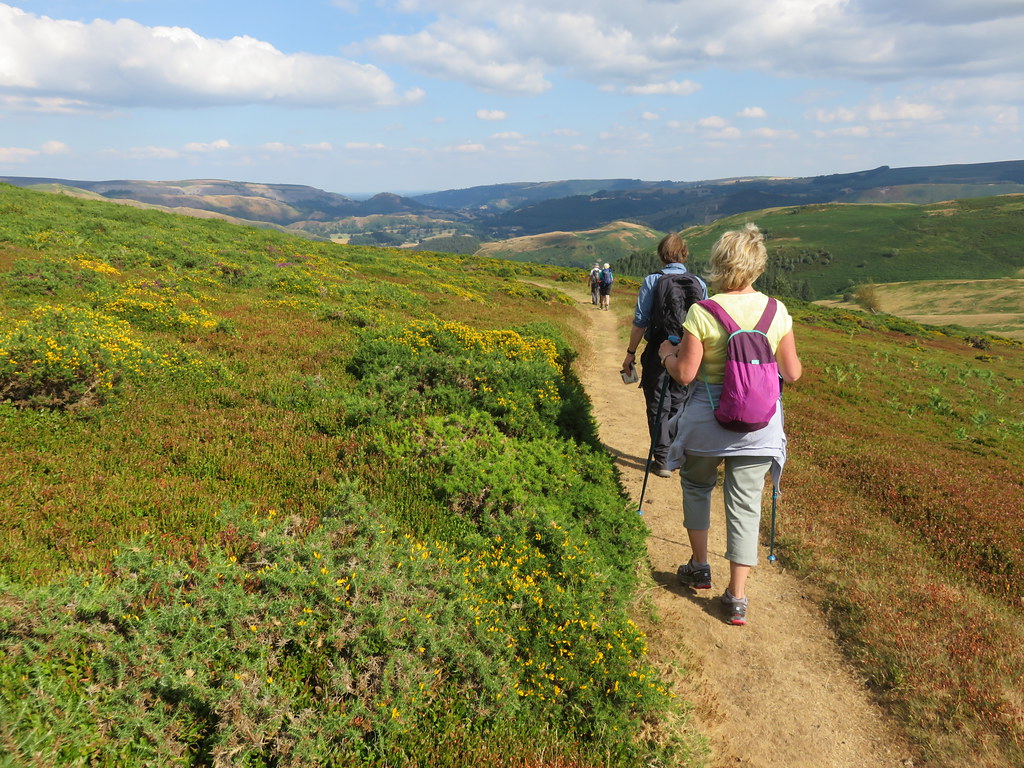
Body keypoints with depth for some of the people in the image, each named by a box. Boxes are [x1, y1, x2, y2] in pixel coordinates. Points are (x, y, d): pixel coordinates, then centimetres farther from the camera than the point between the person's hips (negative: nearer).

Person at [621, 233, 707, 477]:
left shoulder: (652, 281, -8)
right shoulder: (700, 284, 2)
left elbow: (640, 322, -9)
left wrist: (630, 352, 0)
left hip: (658, 354, -3)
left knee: (658, 407, 7)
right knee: (679, 406, 17)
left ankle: (662, 460, 10)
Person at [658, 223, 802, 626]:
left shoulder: (701, 312, -14)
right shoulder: (777, 312, -4)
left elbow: (685, 373, -13)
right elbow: (792, 373, 2)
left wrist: (667, 353, 7)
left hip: (708, 418, -2)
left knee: (697, 485, 25)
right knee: (746, 504, 10)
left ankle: (699, 566, 32)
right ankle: (737, 598, 15)